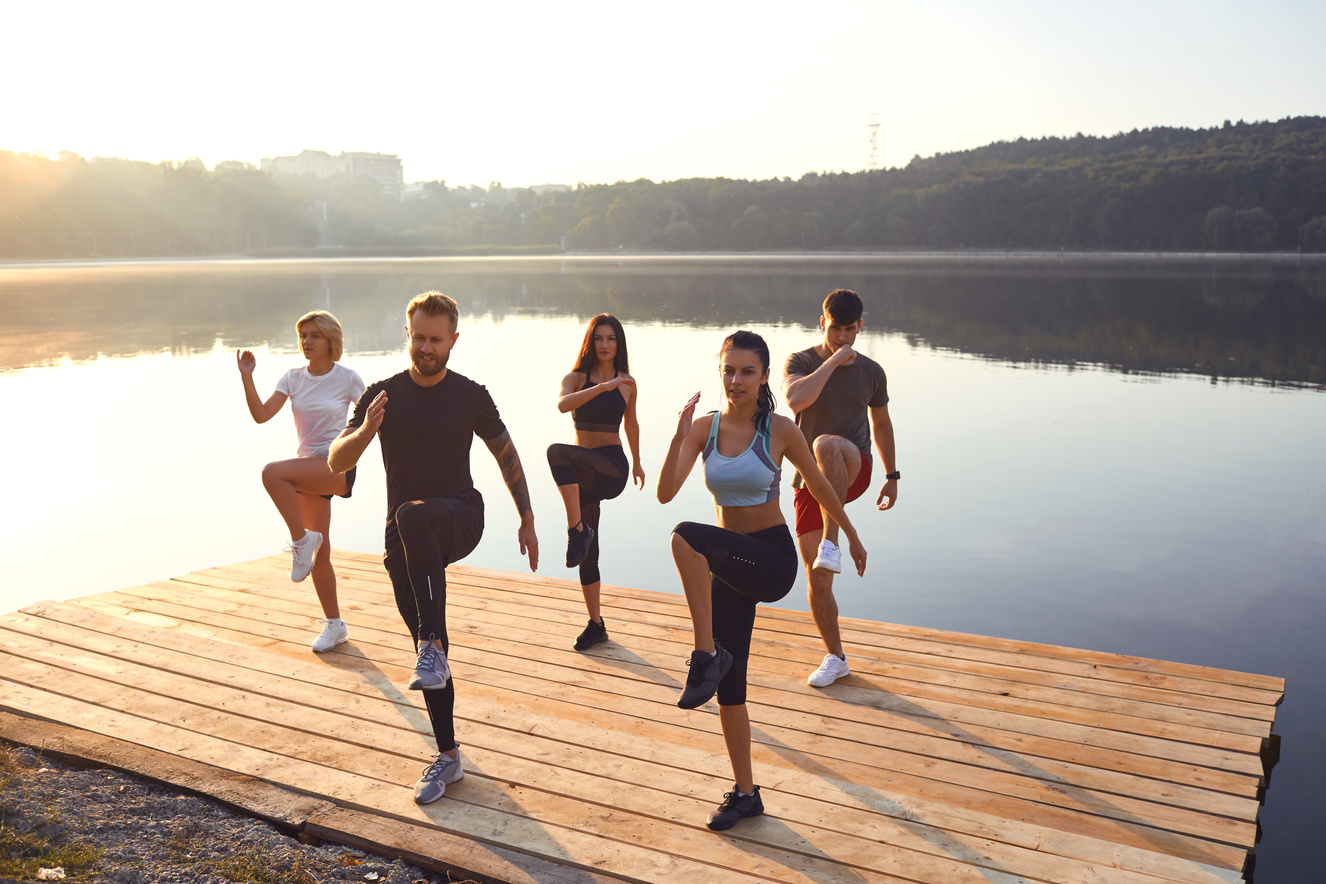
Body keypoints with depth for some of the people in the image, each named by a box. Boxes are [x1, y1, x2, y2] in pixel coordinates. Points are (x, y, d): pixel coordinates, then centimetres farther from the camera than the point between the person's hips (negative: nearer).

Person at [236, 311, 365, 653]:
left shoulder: (347, 379, -5)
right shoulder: (293, 378, 5)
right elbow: (262, 414, -7)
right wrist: (247, 377, -17)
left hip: (338, 467, -5)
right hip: (308, 474, 5)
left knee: (272, 472, -31)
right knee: (319, 555, 7)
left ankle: (302, 539, -16)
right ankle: (334, 625, 20)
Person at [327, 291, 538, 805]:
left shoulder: (470, 396, 0)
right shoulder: (383, 395, 2)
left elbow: (506, 455, 12)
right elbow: (336, 463, -3)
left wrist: (527, 521, 11)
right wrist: (365, 430, -24)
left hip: (460, 518, -3)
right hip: (406, 539, 3)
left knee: (412, 515, -39)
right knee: (429, 654, 5)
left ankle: (433, 646, -40)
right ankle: (448, 756, 18)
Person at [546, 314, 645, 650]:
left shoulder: (627, 383, 5)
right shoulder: (576, 378, 2)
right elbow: (563, 404, -21)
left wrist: (637, 463, 30)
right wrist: (602, 387, -33)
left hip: (612, 467, -3)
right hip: (581, 472, 3)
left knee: (557, 452, -33)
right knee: (588, 553, 7)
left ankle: (577, 529, -30)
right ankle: (596, 624, 20)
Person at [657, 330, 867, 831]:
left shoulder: (779, 430, -8)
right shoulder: (704, 428, 1)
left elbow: (820, 486, 6)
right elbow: (665, 493, -10)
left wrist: (852, 538, 15)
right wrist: (679, 436, -23)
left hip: (773, 559, -5)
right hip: (729, 564, 5)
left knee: (686, 537, -33)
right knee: (729, 684, 9)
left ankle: (707, 655, -22)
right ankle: (745, 794, 26)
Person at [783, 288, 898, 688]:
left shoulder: (871, 371, 7)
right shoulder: (801, 362, -1)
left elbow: (881, 423, 21)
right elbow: (796, 399, -24)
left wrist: (892, 475, 21)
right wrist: (834, 360, -20)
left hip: (853, 472, -1)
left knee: (826, 444, -38)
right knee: (817, 580, 1)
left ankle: (832, 541, -35)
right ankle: (835, 658, 19)